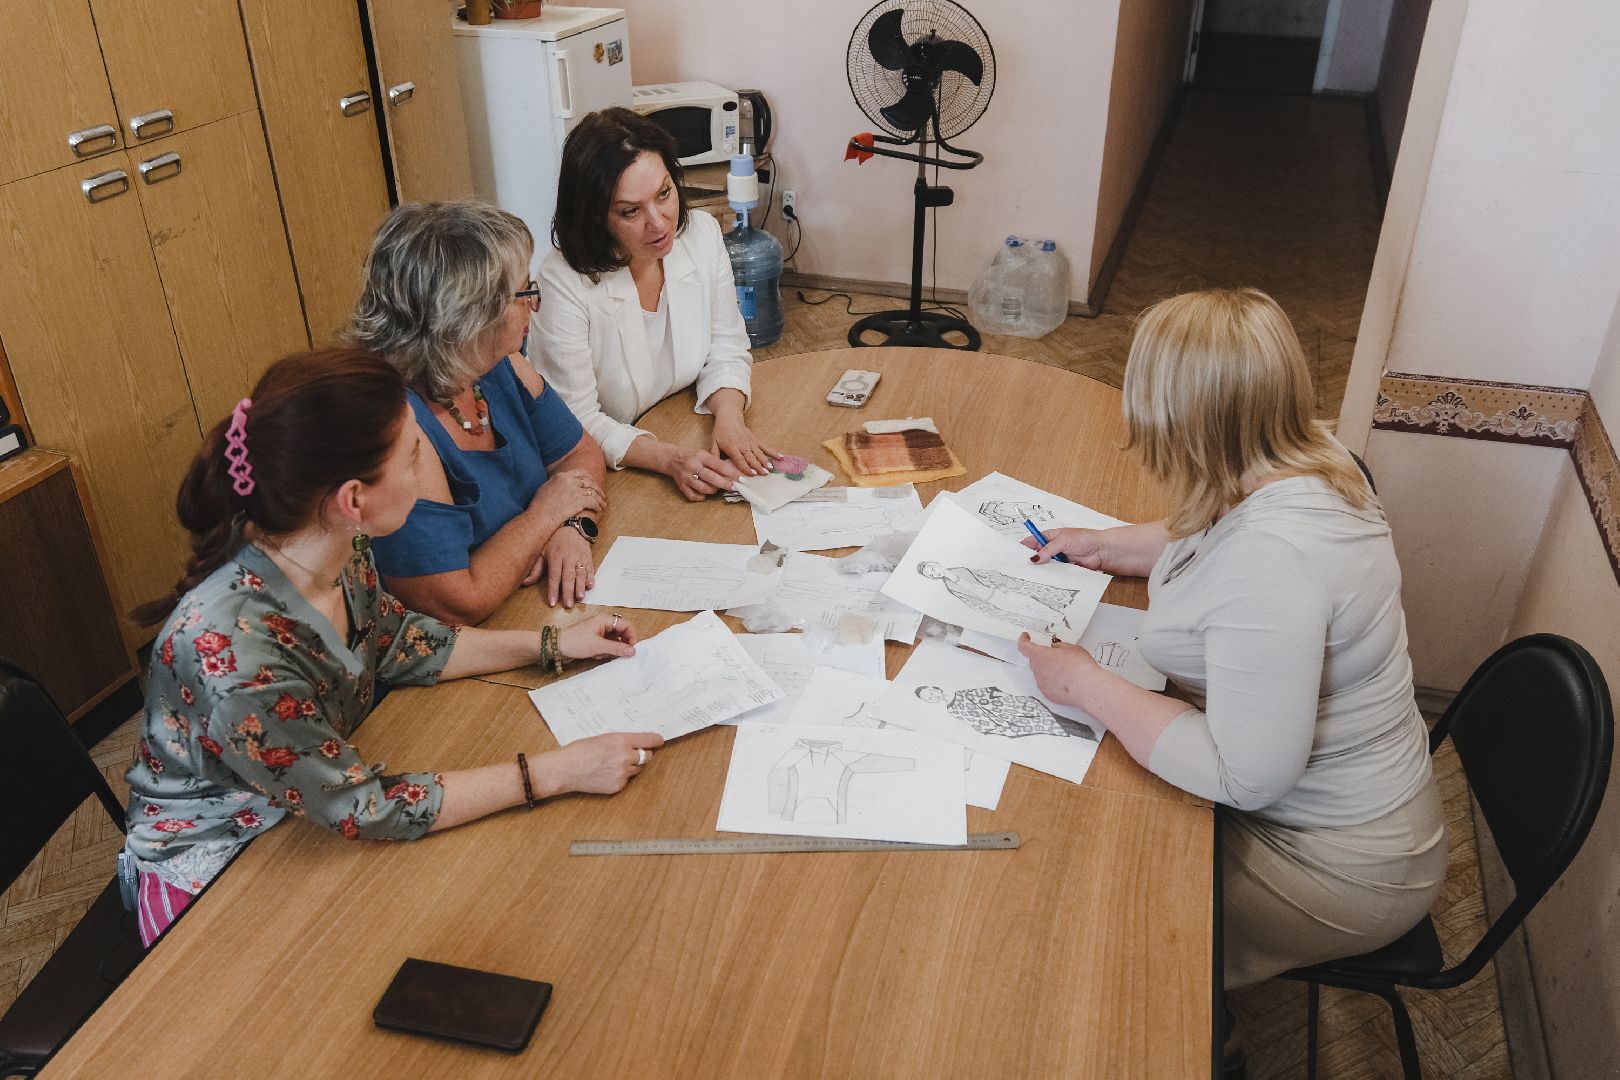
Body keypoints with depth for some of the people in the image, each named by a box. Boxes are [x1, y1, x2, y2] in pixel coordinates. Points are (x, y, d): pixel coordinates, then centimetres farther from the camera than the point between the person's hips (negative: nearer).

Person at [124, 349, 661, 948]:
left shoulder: (336, 551, -15)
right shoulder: (234, 650, -37)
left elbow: (397, 642, 5)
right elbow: (366, 808, -28)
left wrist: (551, 644, 1)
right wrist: (556, 771, -26)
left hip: (310, 823, 6)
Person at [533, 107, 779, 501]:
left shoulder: (703, 234, -5)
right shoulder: (564, 283, -21)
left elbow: (725, 350, 4)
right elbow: (577, 424, -17)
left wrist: (728, 416, -16)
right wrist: (669, 458, -31)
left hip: (691, 438, 6)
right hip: (613, 479, -5)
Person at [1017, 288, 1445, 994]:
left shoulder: (1271, 562, -37)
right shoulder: (1308, 461, -7)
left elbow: (1245, 778, -32)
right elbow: (1214, 546, 16)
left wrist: (1087, 686, -25)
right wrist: (1108, 546, 7)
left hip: (1338, 869, -8)